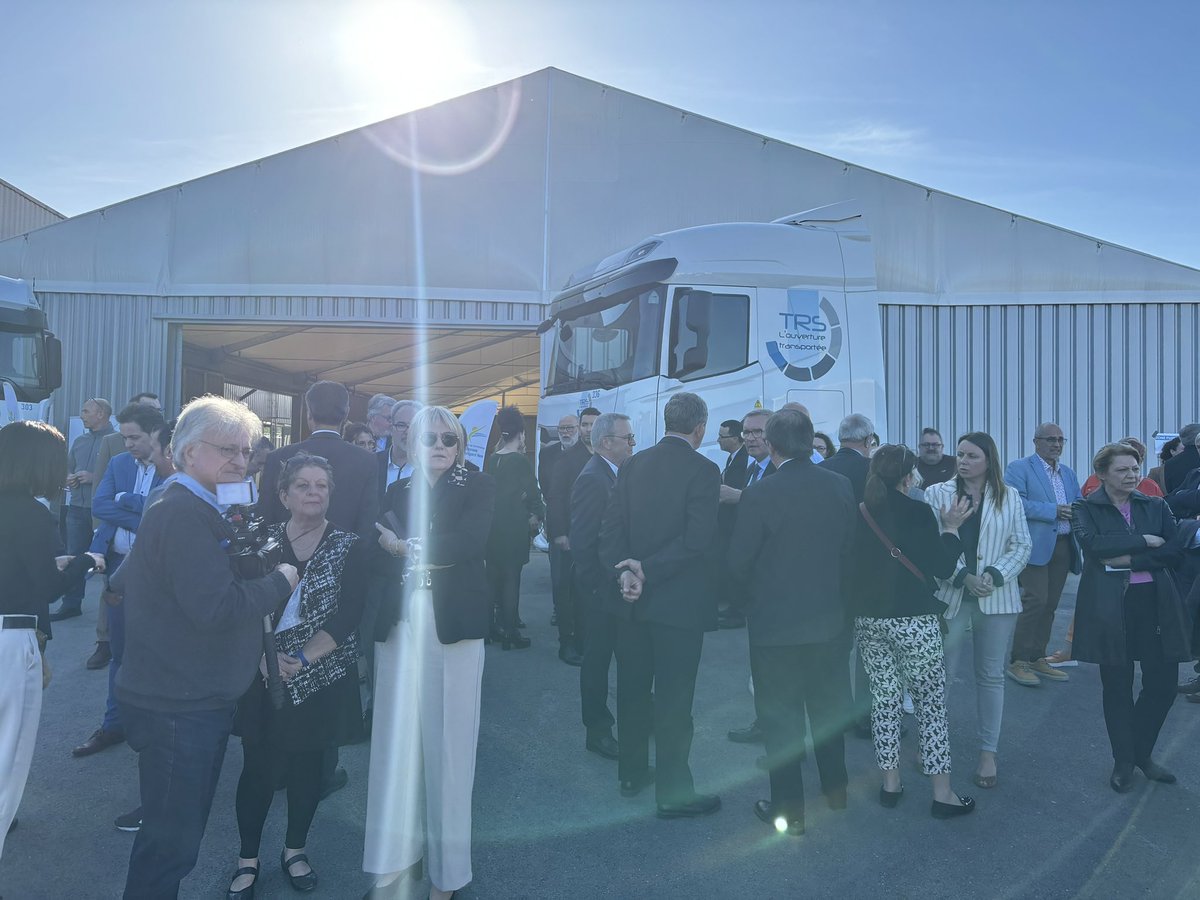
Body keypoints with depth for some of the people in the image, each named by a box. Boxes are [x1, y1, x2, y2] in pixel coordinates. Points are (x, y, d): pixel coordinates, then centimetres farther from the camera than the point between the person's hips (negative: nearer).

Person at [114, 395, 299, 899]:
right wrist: (280, 583, -14)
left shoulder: (195, 511, 14)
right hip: (179, 707, -11)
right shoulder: (185, 516, -21)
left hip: (193, 700, 11)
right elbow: (216, 607, -29)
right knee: (171, 840, 3)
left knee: (178, 831, 24)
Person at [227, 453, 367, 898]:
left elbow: (348, 616, -9)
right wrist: (265, 656, -18)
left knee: (307, 765, 13)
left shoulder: (350, 548, -3)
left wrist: (301, 658, -17)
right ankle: (248, 858, 25)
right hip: (263, 675, 0)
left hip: (321, 680, 0)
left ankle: (295, 850, 33)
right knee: (258, 768, 5)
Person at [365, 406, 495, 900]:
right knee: (396, 742, 5)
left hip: (452, 627, -3)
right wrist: (433, 557, -9)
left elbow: (470, 542, -11)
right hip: (399, 626, 3)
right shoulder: (397, 491, 15)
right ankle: (395, 858, 19)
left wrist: (410, 548, -6)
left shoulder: (478, 485, 4)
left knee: (448, 744, 2)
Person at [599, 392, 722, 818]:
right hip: (679, 602, -5)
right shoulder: (703, 470, -13)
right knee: (673, 699, 4)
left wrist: (624, 572, -10)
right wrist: (648, 570, -17)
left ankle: (632, 773, 33)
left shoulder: (632, 465, 4)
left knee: (632, 688, 17)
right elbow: (697, 539, -21)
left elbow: (610, 528, -2)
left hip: (632, 598, 6)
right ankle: (673, 792, 15)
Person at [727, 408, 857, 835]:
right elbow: (849, 549, 3)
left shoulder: (758, 496, -21)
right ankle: (835, 788, 40)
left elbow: (738, 565, -13)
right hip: (829, 618, 5)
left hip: (776, 622, -5)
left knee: (781, 717, 10)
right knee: (828, 707, 23)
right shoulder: (840, 487, -6)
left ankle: (789, 808, 21)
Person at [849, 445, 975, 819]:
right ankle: (942, 793, 12)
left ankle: (890, 782, 21)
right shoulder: (917, 512, -11)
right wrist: (950, 528, 4)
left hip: (868, 619, 5)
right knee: (931, 703, 6)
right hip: (913, 621, -4)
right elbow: (941, 568, -7)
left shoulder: (859, 514, 2)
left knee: (884, 698, 13)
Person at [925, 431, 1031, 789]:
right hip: (949, 595, -1)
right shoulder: (937, 494, 0)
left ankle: (988, 752, 20)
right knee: (940, 672, 3)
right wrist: (963, 578, -15)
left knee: (991, 675, 9)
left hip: (996, 597, 2)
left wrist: (994, 576, -12)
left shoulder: (1009, 498, 5)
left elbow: (1022, 545, 3)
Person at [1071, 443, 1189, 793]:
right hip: (1111, 608, -3)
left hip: (1155, 604, 3)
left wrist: (1129, 559, -14)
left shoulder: (1156, 507, 9)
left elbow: (1175, 551, -2)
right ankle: (1123, 761, 24)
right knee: (1117, 688, 6)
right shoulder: (1086, 509, 0)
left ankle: (1142, 754, 29)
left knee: (1162, 685, 5)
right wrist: (1145, 541, -13)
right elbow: (1094, 544, -18)